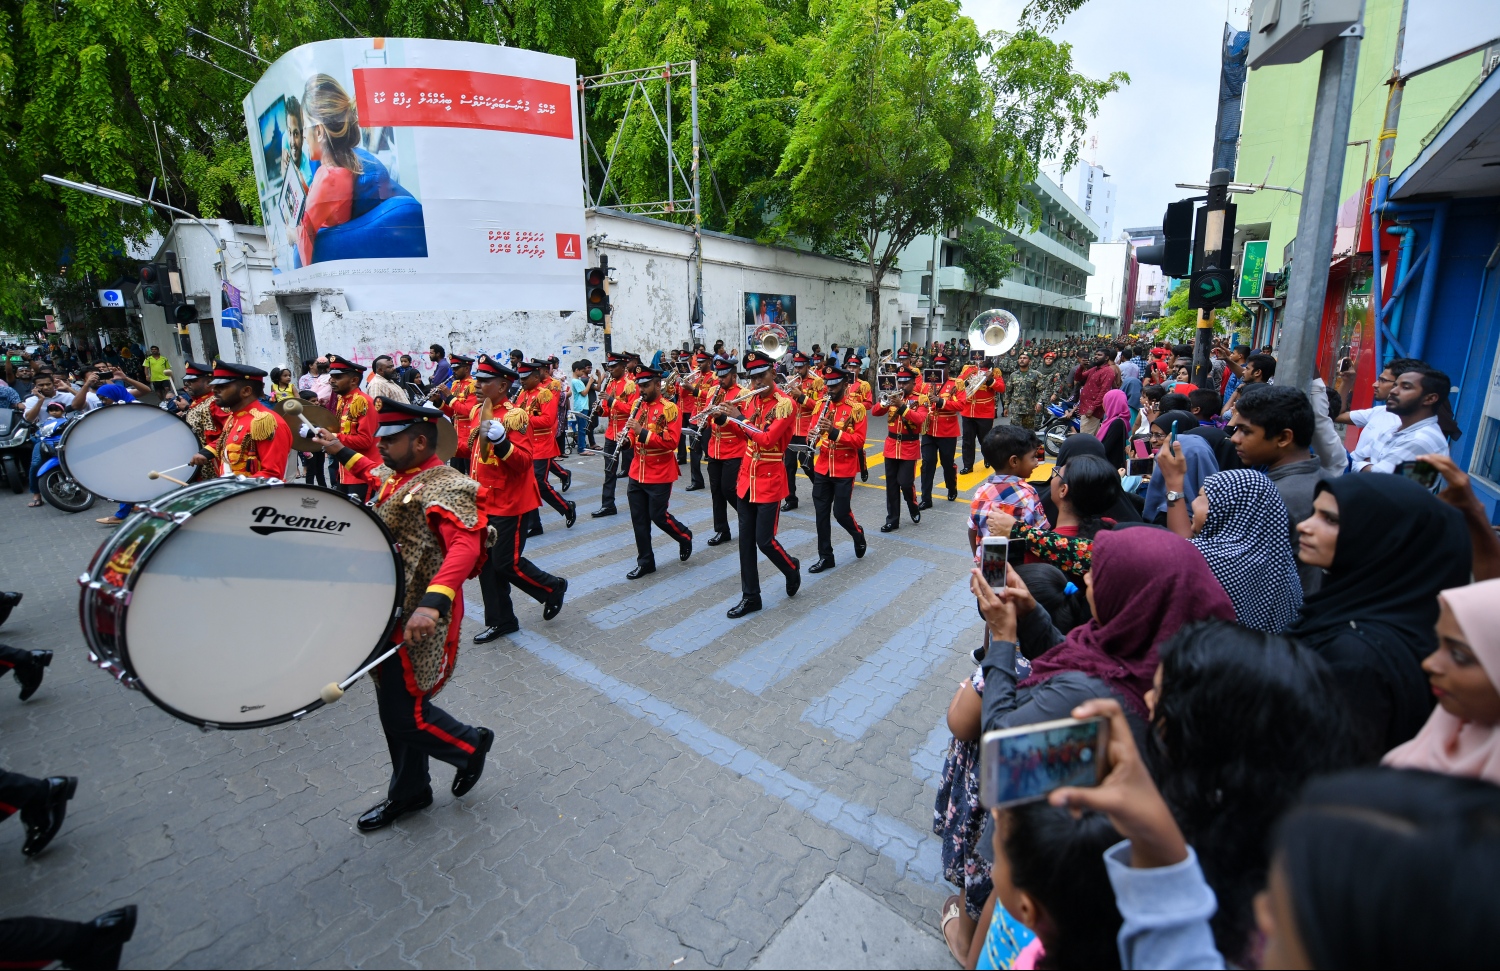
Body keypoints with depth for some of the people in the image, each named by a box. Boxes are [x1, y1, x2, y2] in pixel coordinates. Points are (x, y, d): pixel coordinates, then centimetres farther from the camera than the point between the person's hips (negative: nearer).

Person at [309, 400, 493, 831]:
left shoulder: (445, 487, -22)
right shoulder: (395, 475, 8)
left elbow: (465, 546, -39)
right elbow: (374, 474, 36)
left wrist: (433, 602, -51)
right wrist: (342, 452, 38)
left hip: (418, 622, -9)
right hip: (386, 612, 10)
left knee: (405, 715, 0)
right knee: (393, 707, 19)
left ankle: (471, 745, 27)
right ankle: (409, 792, 39)